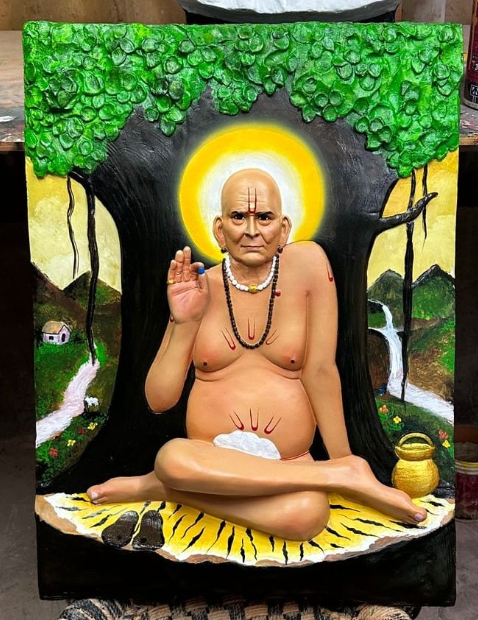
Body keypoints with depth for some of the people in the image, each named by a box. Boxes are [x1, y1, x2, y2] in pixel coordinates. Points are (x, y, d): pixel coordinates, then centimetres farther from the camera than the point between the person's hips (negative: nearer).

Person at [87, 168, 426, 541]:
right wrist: (184, 323, -12)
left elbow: (319, 370, -5)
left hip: (288, 460, -2)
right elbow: (159, 400, -1)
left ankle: (170, 487, -10)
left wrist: (342, 456, -4)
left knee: (308, 514, -35)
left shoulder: (308, 263, -6)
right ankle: (344, 475, -15)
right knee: (172, 458, -33)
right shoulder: (201, 288, -1)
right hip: (211, 456, 3)